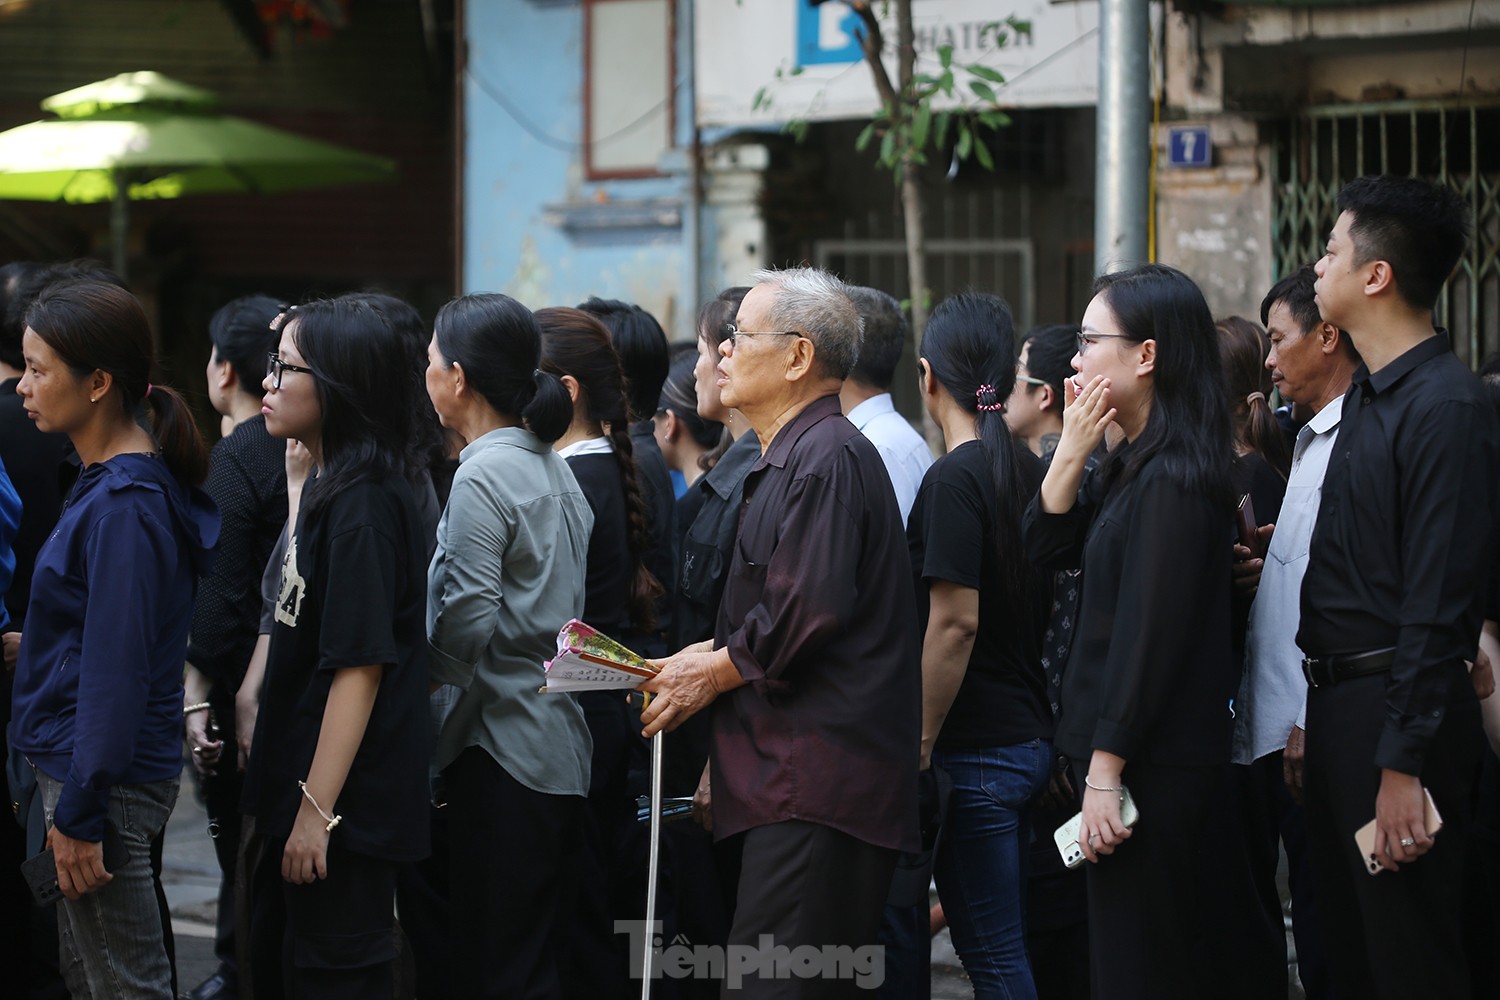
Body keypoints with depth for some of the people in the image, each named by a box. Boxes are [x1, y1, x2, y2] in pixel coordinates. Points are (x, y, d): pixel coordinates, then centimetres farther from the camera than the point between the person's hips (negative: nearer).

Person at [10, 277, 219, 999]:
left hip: (107, 777, -10)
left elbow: (117, 668, -22)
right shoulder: (103, 484, 10)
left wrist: (80, 813, -21)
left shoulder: (122, 506, -20)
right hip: (74, 765, 10)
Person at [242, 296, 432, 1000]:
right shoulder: (326, 490, 11)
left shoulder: (364, 505, -19)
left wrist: (318, 810, -22)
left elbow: (360, 666, -22)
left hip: (346, 810, -10)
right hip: (297, 797, 10)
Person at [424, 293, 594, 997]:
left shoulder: (483, 475, -13)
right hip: (562, 744, 9)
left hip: (503, 747, -9)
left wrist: (421, 676, -2)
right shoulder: (553, 467, 13)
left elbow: (469, 621, -19)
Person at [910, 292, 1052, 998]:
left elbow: (955, 621, -19)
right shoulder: (1027, 471, 10)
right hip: (1032, 737, 8)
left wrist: (919, 745, -14)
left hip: (976, 748, -8)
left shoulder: (955, 478, -15)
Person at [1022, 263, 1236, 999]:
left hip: (1154, 766, -10)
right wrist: (1071, 453, 0)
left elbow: (1148, 634, -20)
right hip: (1124, 757, 10)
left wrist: (1106, 774, -20)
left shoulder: (1173, 480, -18)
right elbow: (1046, 546, 14)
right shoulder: (1128, 467, 12)